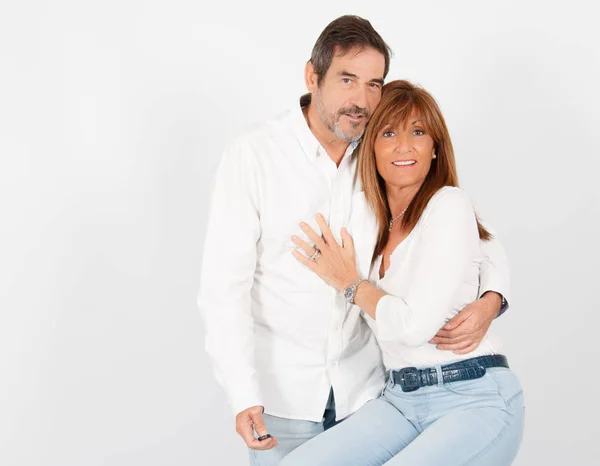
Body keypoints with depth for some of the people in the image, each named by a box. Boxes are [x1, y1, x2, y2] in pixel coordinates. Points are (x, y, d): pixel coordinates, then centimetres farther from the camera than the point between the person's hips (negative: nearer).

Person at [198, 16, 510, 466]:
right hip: (282, 390, -2)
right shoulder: (252, 154, -13)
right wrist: (244, 397, -23)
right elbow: (225, 286, -14)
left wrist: (490, 299, -19)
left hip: (364, 386, 3)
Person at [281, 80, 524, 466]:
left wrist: (350, 283, -3)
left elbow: (415, 324, -16)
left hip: (475, 401, -6)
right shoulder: (368, 216, 10)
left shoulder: (449, 206, -9)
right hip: (400, 399, 6)